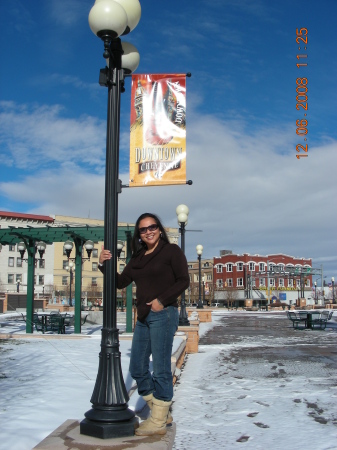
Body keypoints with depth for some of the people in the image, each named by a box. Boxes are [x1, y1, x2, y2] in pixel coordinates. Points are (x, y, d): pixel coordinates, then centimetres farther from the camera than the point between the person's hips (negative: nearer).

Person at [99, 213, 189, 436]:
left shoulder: (171, 250, -2)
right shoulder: (138, 257, 15)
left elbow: (183, 280, -8)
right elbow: (121, 282, 12)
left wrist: (162, 300, -17)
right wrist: (105, 264, -3)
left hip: (163, 315, -7)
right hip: (143, 317, 8)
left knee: (160, 369, -3)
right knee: (137, 368, 9)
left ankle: (158, 422, 8)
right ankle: (162, 414, 22)